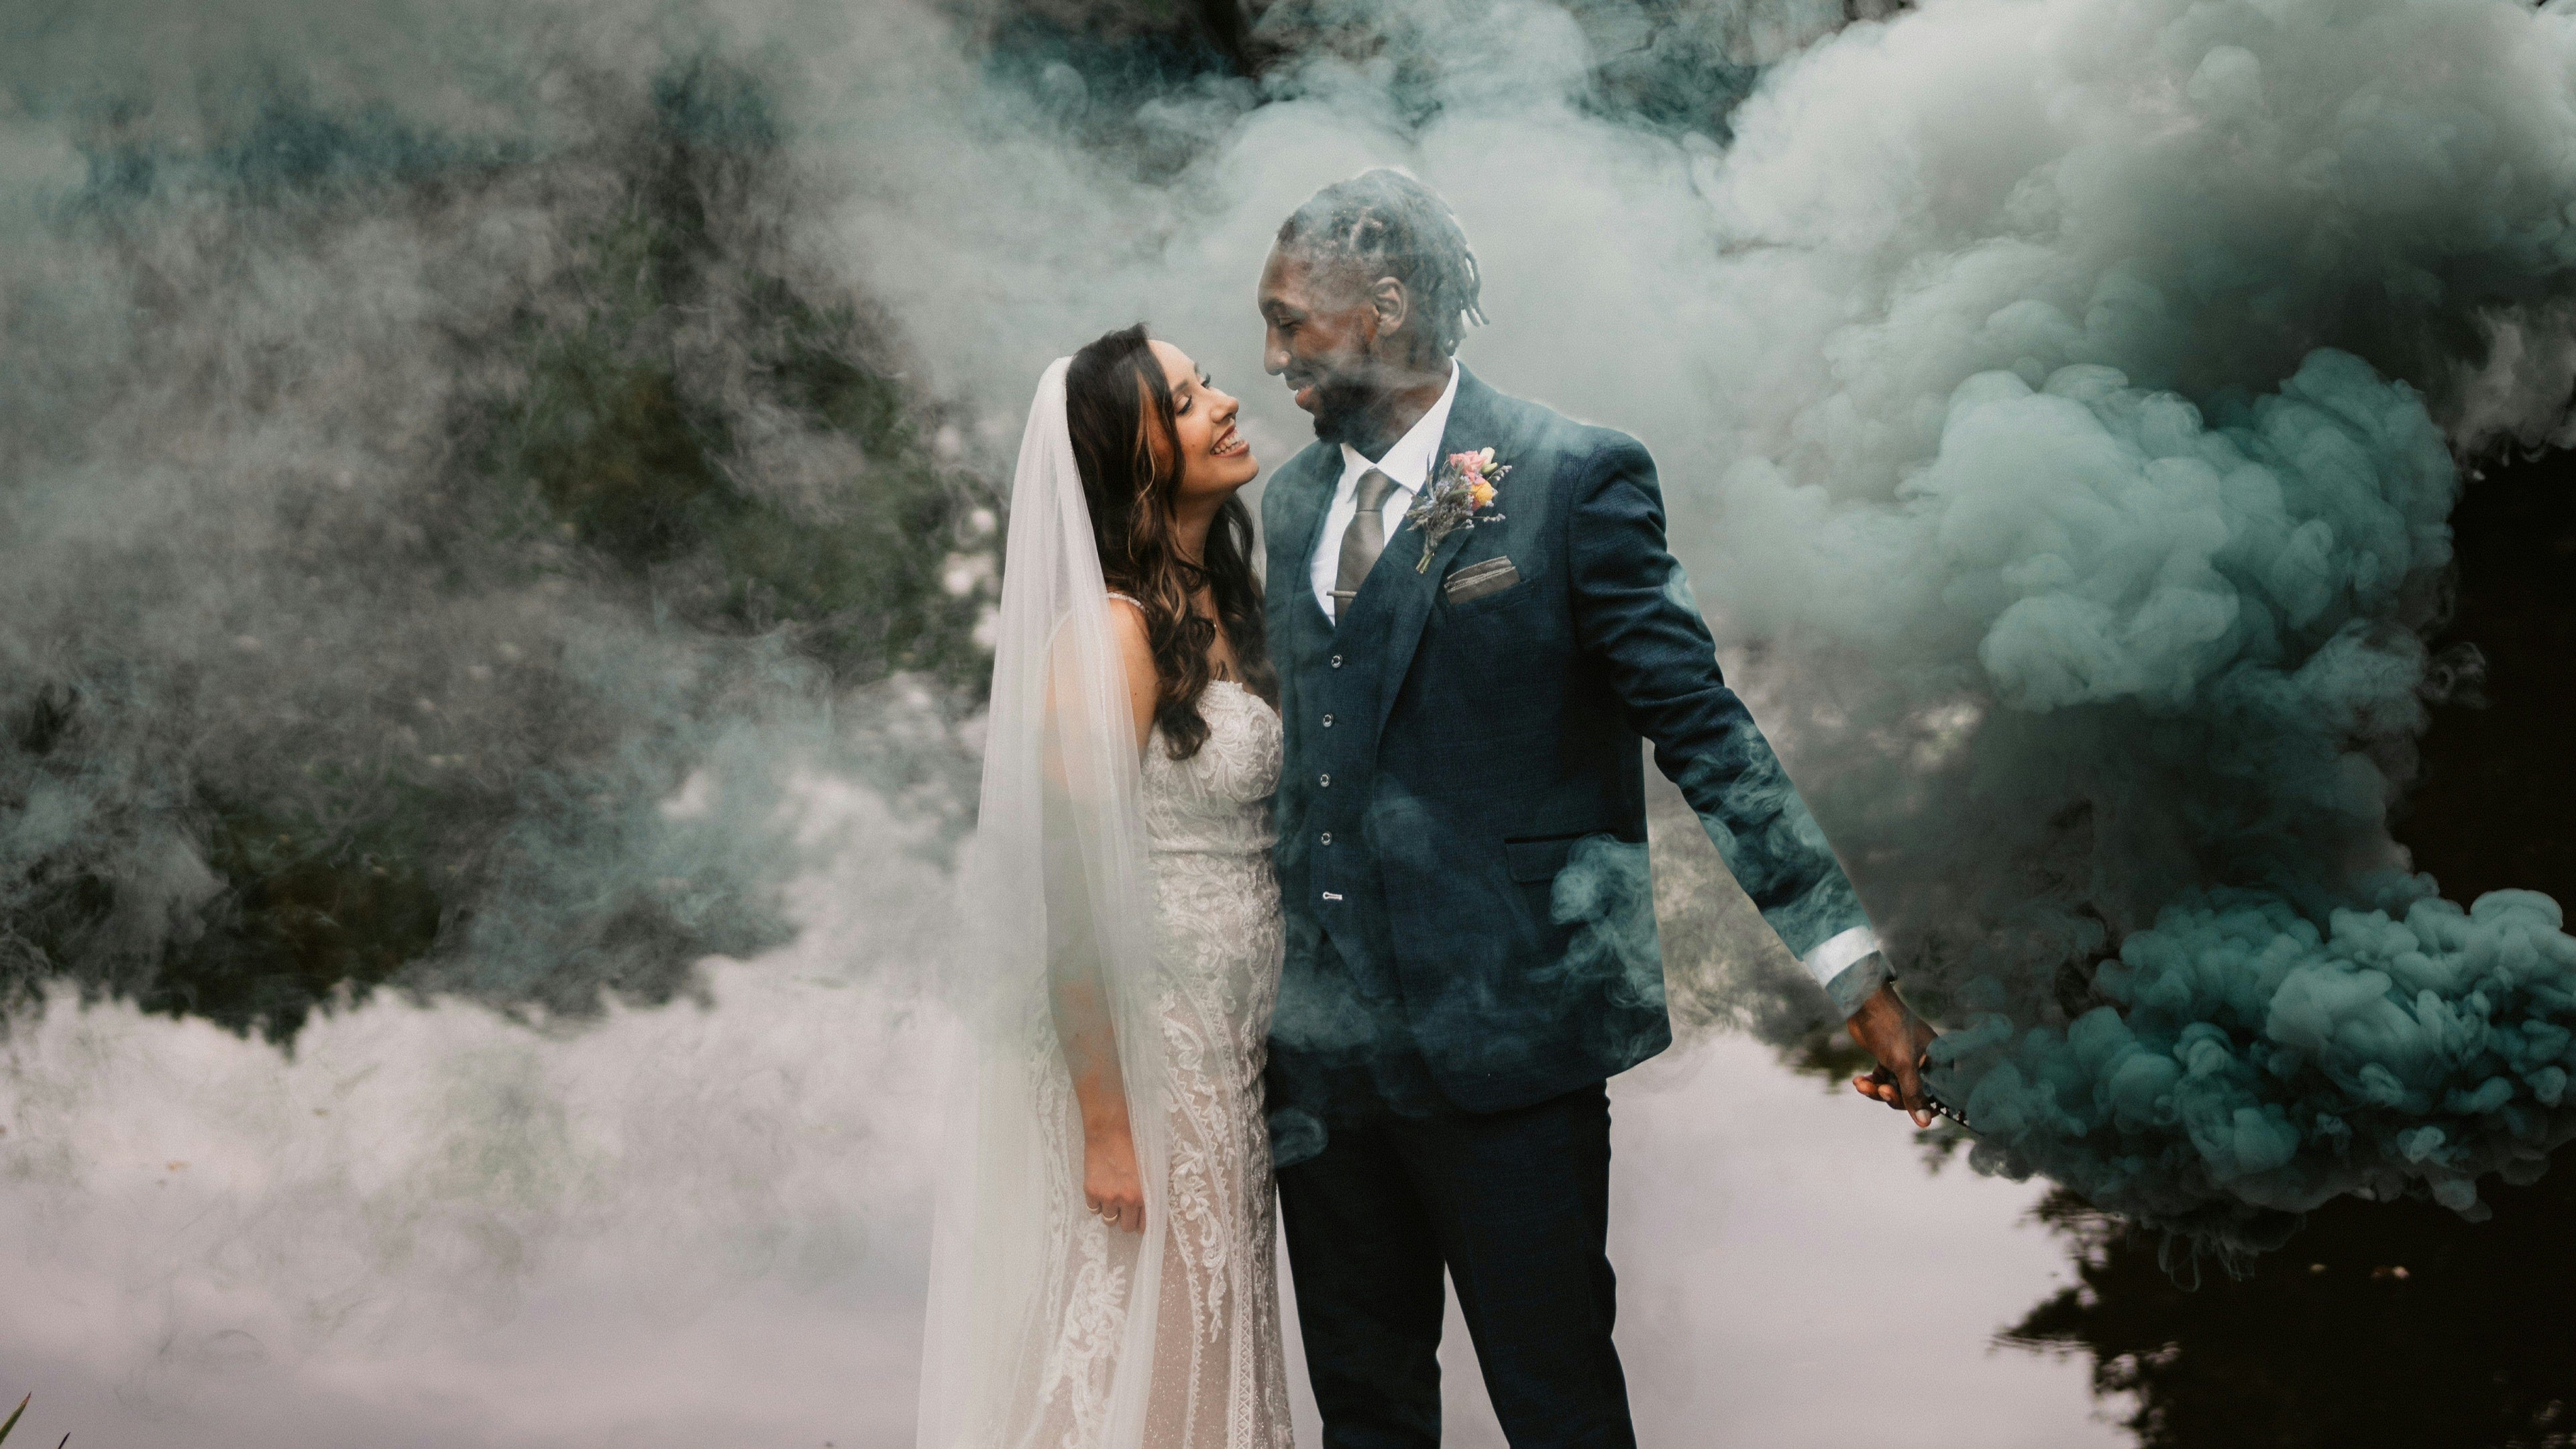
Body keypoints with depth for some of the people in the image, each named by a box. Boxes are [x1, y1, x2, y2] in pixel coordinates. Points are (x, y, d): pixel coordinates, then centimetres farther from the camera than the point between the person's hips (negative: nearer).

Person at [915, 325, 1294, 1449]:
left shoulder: (1222, 606, 10)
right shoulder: (1110, 629, -17)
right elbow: (1070, 887, -20)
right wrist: (1106, 1124, -20)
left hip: (1225, 1055, 9)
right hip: (1137, 1056, -9)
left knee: (1210, 1348, 15)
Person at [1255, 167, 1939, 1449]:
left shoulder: (1572, 480, -7)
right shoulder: (1290, 505, 13)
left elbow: (1701, 728, -9)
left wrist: (1855, 973, -13)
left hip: (1505, 1040, -6)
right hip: (1324, 1047, 6)